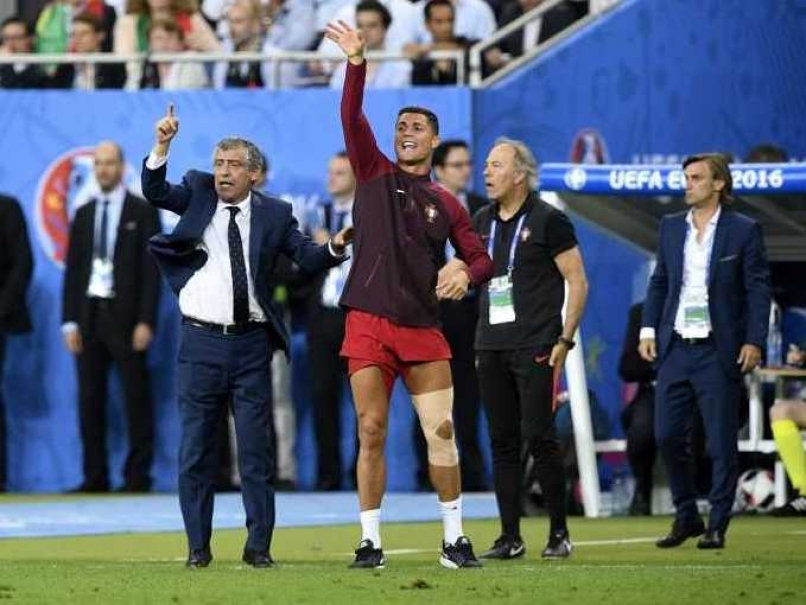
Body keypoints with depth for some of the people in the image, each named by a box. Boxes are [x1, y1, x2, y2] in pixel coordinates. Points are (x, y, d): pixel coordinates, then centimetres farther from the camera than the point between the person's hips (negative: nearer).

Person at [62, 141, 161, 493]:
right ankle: (95, 477, 6)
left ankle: (138, 476, 0)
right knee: (90, 400, 2)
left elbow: (151, 270, -4)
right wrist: (70, 321, 3)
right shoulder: (83, 215, 14)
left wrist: (145, 321, -12)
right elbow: (72, 270, 12)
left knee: (136, 398, -2)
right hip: (89, 315, 4)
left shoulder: (142, 213, 1)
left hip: (125, 317, -4)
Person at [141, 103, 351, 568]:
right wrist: (162, 147, -24)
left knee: (256, 449, 2)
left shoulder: (274, 213, 4)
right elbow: (155, 192, -8)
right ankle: (198, 546, 10)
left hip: (252, 343, 0)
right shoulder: (198, 194, 5)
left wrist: (335, 247, -21)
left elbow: (308, 257, 0)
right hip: (201, 341, 0)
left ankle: (259, 545, 7)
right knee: (196, 448, 4)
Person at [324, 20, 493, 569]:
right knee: (371, 434, -3)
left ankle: (454, 539, 5)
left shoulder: (446, 204, 12)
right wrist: (357, 63, -17)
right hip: (368, 324, -1)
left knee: (441, 432, -3)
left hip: (423, 329, 1)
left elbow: (482, 259, 14)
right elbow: (352, 118, -5)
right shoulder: (375, 174, 9)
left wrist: (465, 272, -9)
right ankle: (371, 541, 2)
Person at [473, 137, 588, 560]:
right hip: (491, 348, 6)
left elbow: (578, 281, -5)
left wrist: (565, 340, -10)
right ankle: (510, 537, 9)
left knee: (539, 438, -8)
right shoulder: (482, 222, 12)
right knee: (502, 443, 5)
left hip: (536, 349, -6)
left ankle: (559, 532, 2)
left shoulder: (548, 220, -5)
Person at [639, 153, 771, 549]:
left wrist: (754, 341, -11)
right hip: (675, 349, 4)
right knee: (667, 436, 3)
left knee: (721, 442, -1)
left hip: (719, 351, -4)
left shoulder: (743, 230, -2)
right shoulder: (671, 227, 11)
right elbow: (659, 281, 16)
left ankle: (717, 526, 6)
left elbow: (758, 289, -4)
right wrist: (648, 329, 7)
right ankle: (686, 517, 18)